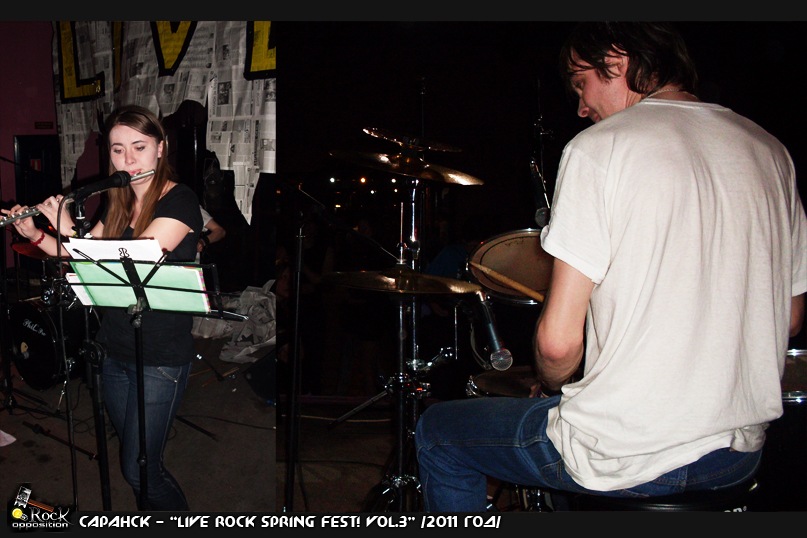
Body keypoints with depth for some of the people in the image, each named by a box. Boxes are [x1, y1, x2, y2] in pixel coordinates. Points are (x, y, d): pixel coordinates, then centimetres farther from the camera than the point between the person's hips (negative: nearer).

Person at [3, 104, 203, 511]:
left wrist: (67, 229, -15)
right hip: (114, 351, 7)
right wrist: (34, 234, 3)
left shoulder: (180, 201, -13)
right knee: (131, 458, 16)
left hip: (161, 358, -7)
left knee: (140, 470, -4)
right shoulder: (118, 203, 9)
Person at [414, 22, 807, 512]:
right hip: (743, 453, 7)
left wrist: (553, 388, 5)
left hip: (630, 456, -7)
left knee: (437, 431, 17)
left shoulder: (601, 146, -13)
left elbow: (558, 340, -17)